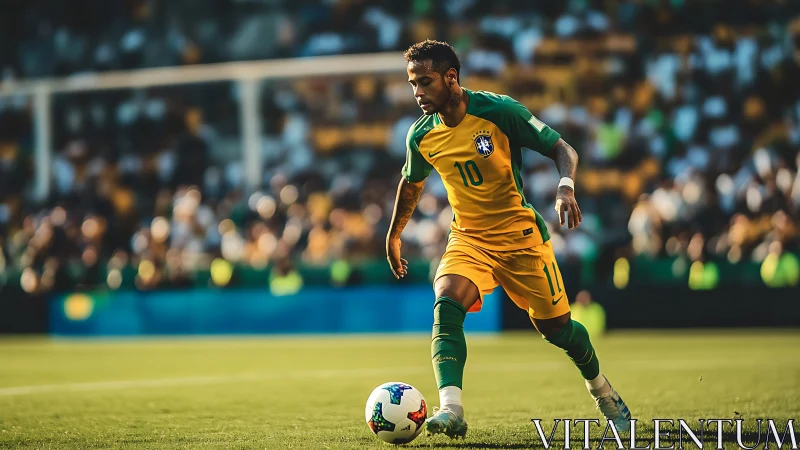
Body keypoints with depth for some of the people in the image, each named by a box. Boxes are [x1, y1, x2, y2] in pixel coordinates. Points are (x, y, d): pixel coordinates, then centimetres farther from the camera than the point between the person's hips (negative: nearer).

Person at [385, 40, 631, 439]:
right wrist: (393, 237, 26)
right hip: (468, 238, 3)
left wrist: (566, 188, -30)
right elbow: (411, 184, 17)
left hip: (520, 234, -2)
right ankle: (451, 410, -35)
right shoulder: (421, 136, -4)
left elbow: (562, 150, -10)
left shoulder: (500, 111, -17)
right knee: (446, 304, -26)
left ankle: (601, 389, 34)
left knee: (554, 325, 4)